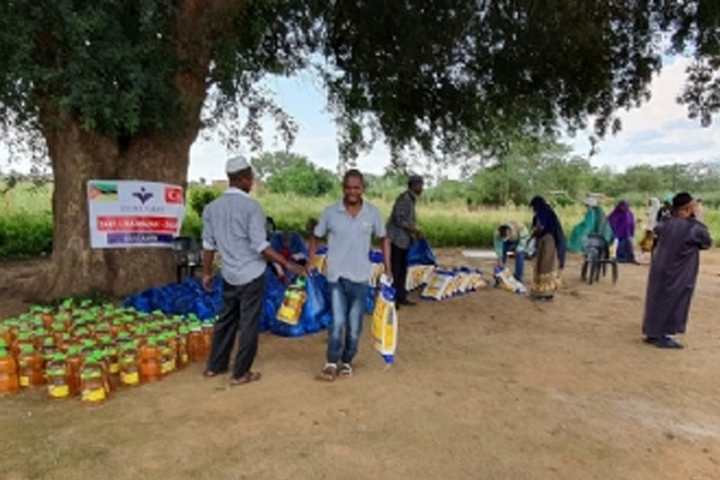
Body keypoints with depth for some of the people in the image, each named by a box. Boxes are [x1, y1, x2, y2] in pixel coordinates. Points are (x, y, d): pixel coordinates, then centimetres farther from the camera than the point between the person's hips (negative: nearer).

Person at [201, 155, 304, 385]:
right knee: (248, 324, 5)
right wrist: (287, 264, -11)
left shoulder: (212, 207, 3)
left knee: (227, 319, 20)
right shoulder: (251, 207, -15)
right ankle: (241, 373, 15)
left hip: (229, 274, 6)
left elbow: (208, 245, 7)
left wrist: (207, 273, 18)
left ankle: (215, 365, 32)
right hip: (252, 275, -6)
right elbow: (260, 246, -18)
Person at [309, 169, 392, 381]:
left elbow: (383, 238, 10)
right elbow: (316, 237, 6)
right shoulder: (330, 212, -6)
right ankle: (332, 363, 12)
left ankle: (346, 361, 30)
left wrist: (388, 268, 5)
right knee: (337, 322, -8)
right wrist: (311, 262, -5)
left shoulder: (373, 212, -3)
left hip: (360, 277, 2)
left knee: (355, 325, 11)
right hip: (336, 276, -1)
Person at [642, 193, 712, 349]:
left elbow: (656, 230, 21)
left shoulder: (666, 224, -2)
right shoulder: (695, 228, -15)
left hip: (660, 268, 5)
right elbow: (707, 243, 2)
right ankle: (662, 336, 10)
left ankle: (652, 333, 22)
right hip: (680, 273, -5)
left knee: (657, 299, 13)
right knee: (673, 302, 5)